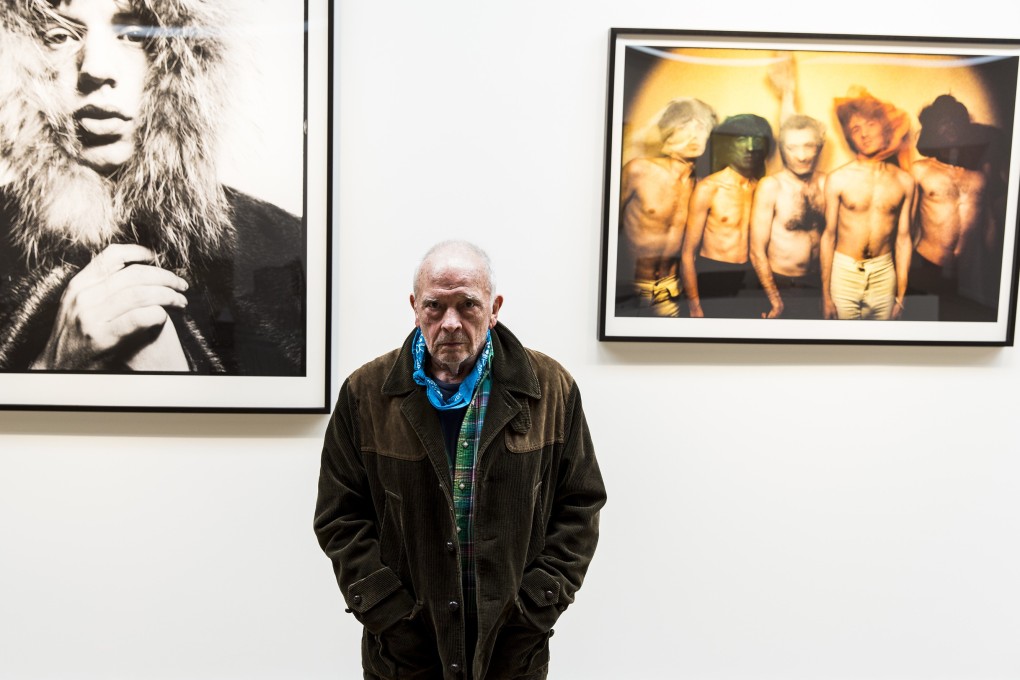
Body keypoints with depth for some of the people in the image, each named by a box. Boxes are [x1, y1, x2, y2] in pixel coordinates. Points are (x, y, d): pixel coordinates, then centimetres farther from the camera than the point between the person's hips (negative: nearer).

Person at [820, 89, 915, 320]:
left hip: (885, 274, 2)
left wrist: (901, 296, 4)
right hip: (844, 273, -2)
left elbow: (903, 239, 4)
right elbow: (828, 236, -4)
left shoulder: (904, 181, 1)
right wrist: (825, 294, -6)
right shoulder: (838, 179, -6)